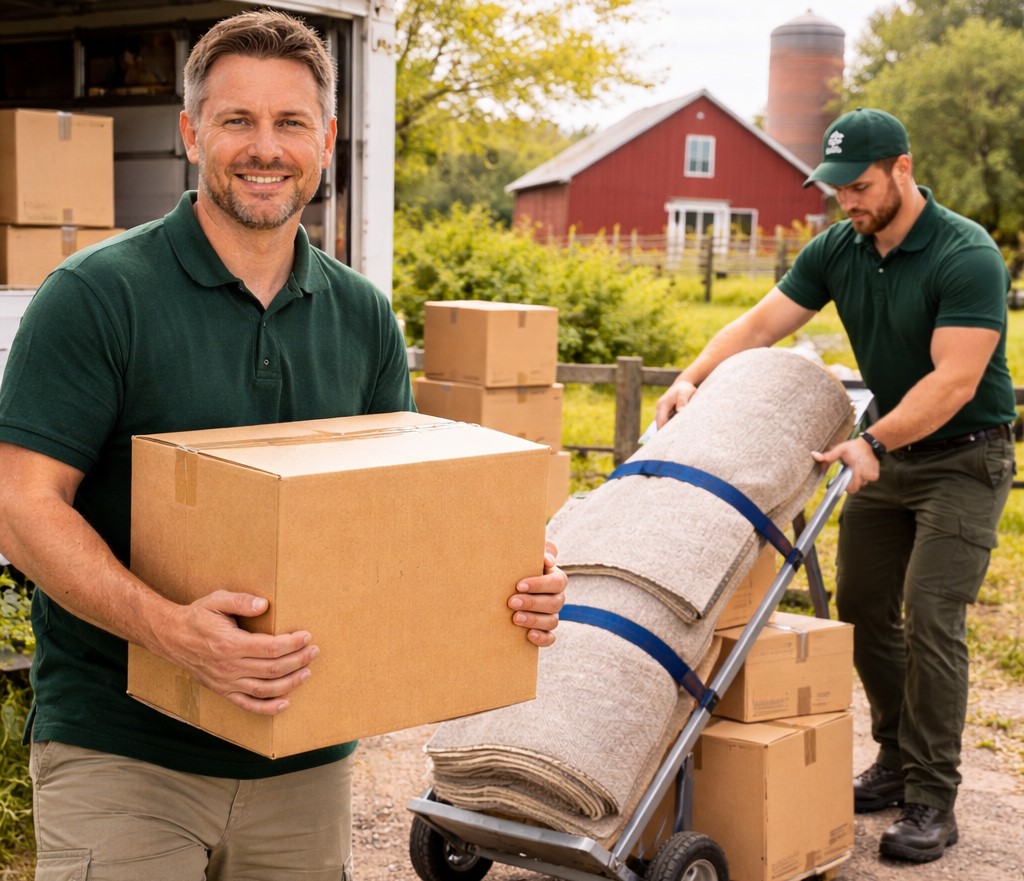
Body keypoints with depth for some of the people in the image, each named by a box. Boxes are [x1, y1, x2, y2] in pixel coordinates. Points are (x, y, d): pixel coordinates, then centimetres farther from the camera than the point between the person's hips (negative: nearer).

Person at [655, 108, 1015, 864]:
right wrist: (692, 379, -18)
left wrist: (873, 444, -39)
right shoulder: (838, 251, -3)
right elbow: (760, 324, -4)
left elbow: (954, 381, -30)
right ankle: (897, 762, 25)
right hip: (887, 453, 7)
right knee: (862, 610, 8)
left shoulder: (967, 257, -23)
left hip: (963, 458, -7)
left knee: (931, 618, -12)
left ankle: (933, 802, -2)